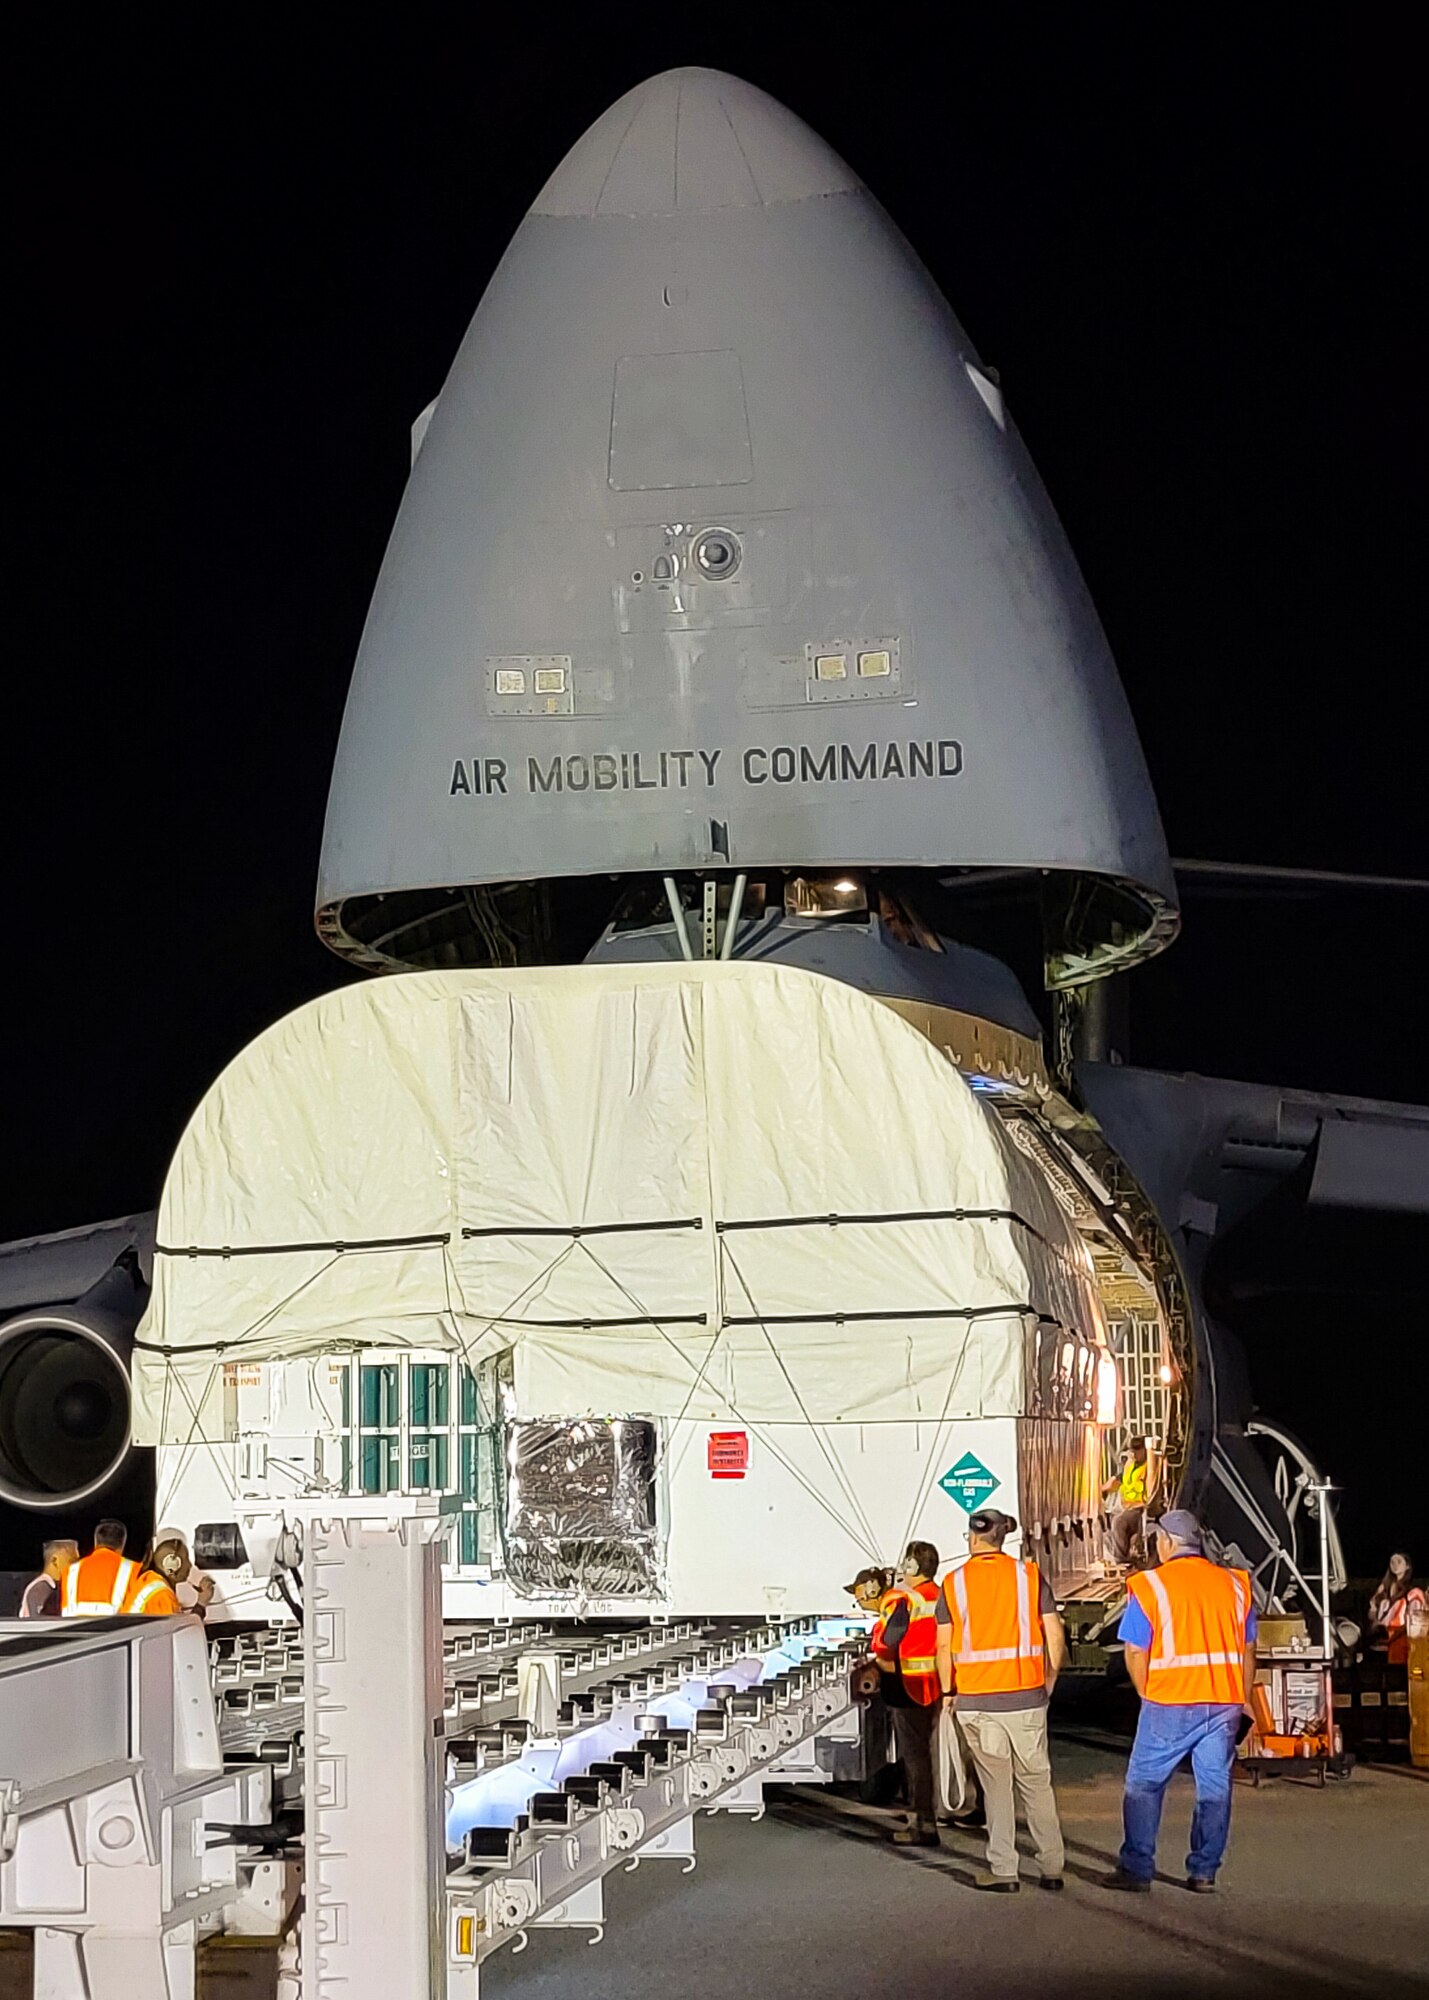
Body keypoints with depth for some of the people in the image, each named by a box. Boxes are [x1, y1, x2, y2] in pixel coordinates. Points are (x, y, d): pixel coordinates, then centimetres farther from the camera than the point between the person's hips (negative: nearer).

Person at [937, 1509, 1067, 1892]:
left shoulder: (953, 1584, -1)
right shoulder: (1029, 1576, 0)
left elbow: (944, 1646, -2)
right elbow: (1055, 1638, -2)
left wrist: (947, 1692, 10)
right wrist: (1049, 1683, 10)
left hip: (976, 1700, -1)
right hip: (1027, 1696, 1)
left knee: (996, 1785, 6)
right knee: (1036, 1781, 10)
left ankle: (1003, 1869, 6)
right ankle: (1051, 1867, 13)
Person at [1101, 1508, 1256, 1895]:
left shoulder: (1149, 1586, -5)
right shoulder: (1233, 1584, 7)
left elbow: (1135, 1652, -5)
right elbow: (1248, 1650, 11)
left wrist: (1147, 1695, 8)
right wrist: (1243, 1700, 19)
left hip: (1170, 1703, -4)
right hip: (1224, 1703, 4)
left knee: (1144, 1784, 6)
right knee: (1214, 1785, 9)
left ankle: (1136, 1869, 6)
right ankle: (1204, 1871, 9)